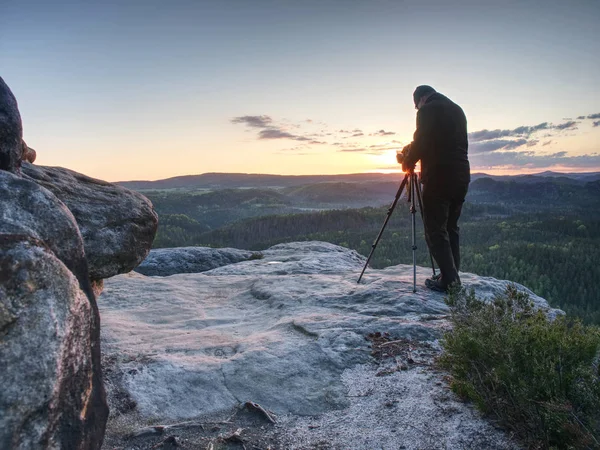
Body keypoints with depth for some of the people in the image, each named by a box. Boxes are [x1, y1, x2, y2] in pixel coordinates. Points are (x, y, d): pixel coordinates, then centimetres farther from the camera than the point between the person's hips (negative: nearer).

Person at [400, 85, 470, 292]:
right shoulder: (458, 110, 20)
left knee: (435, 230, -3)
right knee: (451, 229, 14)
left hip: (438, 179, -8)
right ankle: (452, 277, 16)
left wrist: (407, 162, 6)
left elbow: (420, 144, -12)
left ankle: (449, 280, -6)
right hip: (461, 178, 8)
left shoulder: (427, 111, -5)